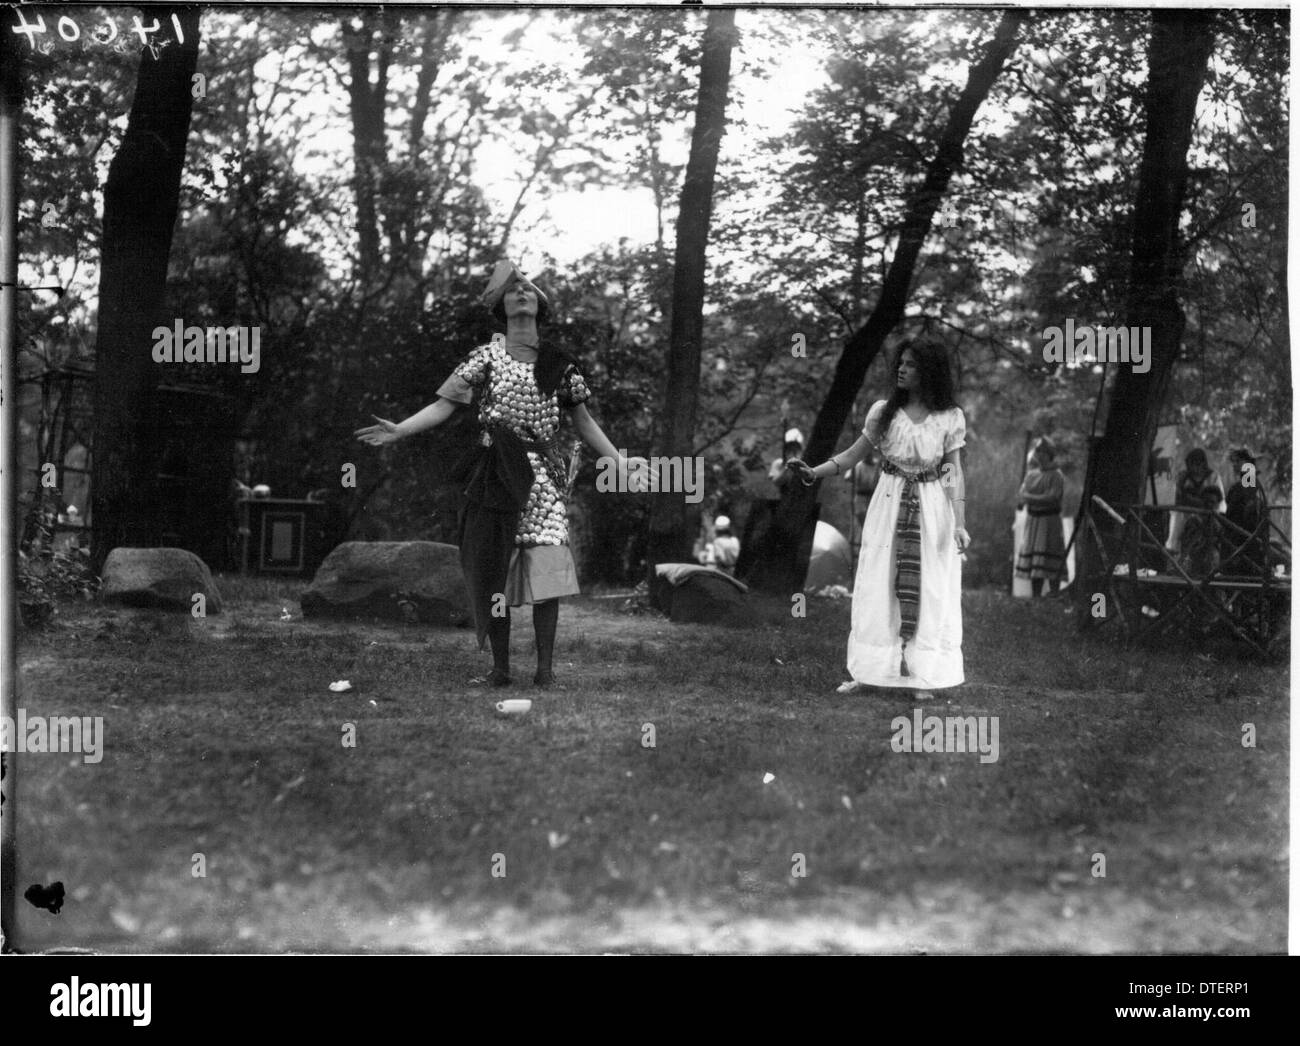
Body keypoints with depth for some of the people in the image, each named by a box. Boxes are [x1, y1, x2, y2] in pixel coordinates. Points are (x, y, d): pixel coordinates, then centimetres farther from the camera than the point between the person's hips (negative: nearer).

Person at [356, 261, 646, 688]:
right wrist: (399, 430, -13)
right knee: (492, 569, -2)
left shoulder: (558, 364, 10)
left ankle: (545, 667, -3)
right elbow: (444, 405, 0)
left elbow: (583, 421, 16)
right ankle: (500, 668, 6)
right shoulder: (486, 357, 6)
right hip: (496, 473, -1)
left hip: (542, 474, 1)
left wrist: (619, 462, 10)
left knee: (547, 566, -10)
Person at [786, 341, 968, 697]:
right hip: (889, 505, 1)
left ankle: (919, 677, 9)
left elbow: (955, 472, -3)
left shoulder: (951, 417, -3)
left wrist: (959, 523, -10)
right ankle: (869, 671, 11)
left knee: (927, 590, 1)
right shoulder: (883, 411, 1)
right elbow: (854, 454, 3)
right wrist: (814, 472, -11)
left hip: (932, 509, -1)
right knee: (877, 587, 3)